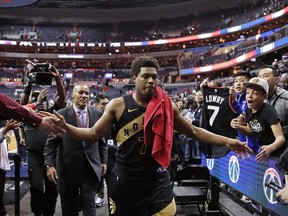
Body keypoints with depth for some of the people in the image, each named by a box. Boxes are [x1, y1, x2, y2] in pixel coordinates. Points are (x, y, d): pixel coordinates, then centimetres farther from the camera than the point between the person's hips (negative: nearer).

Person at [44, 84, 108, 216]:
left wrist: (103, 161, 8)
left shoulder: (97, 114, 3)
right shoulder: (61, 115, -4)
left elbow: (102, 140, 10)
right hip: (68, 168, -1)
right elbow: (51, 142, -4)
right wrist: (50, 165, -12)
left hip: (91, 168, 1)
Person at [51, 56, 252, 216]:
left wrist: (226, 141, -1)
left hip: (158, 179, 1)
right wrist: (66, 127, -15)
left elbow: (193, 131, 6)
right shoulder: (117, 105, -5)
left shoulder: (167, 106, -2)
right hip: (125, 179, 0)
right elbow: (94, 134, -1)